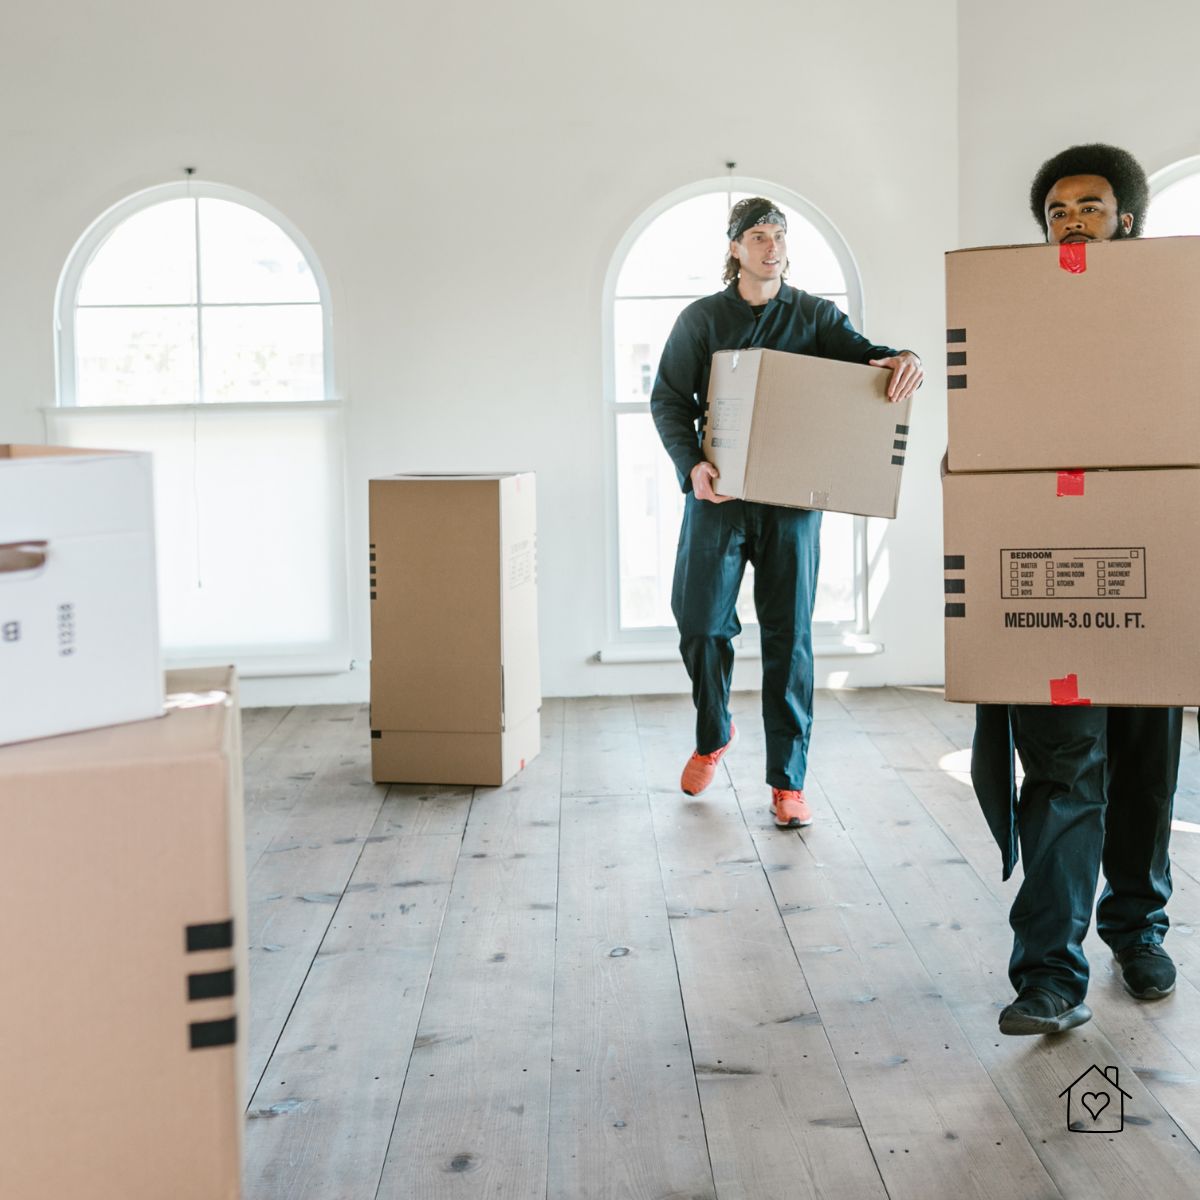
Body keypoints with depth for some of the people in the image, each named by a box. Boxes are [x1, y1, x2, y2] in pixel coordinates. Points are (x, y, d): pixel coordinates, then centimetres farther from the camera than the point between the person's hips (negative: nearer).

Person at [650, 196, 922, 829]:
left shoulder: (813, 314, 8)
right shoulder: (701, 319, 7)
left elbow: (858, 352, -6)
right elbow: (668, 400, 4)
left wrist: (899, 359, -30)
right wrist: (691, 463, -14)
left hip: (792, 497, 0)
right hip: (718, 492, 0)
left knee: (789, 634, -1)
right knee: (700, 622, 1)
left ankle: (787, 782, 5)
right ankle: (712, 735, 30)